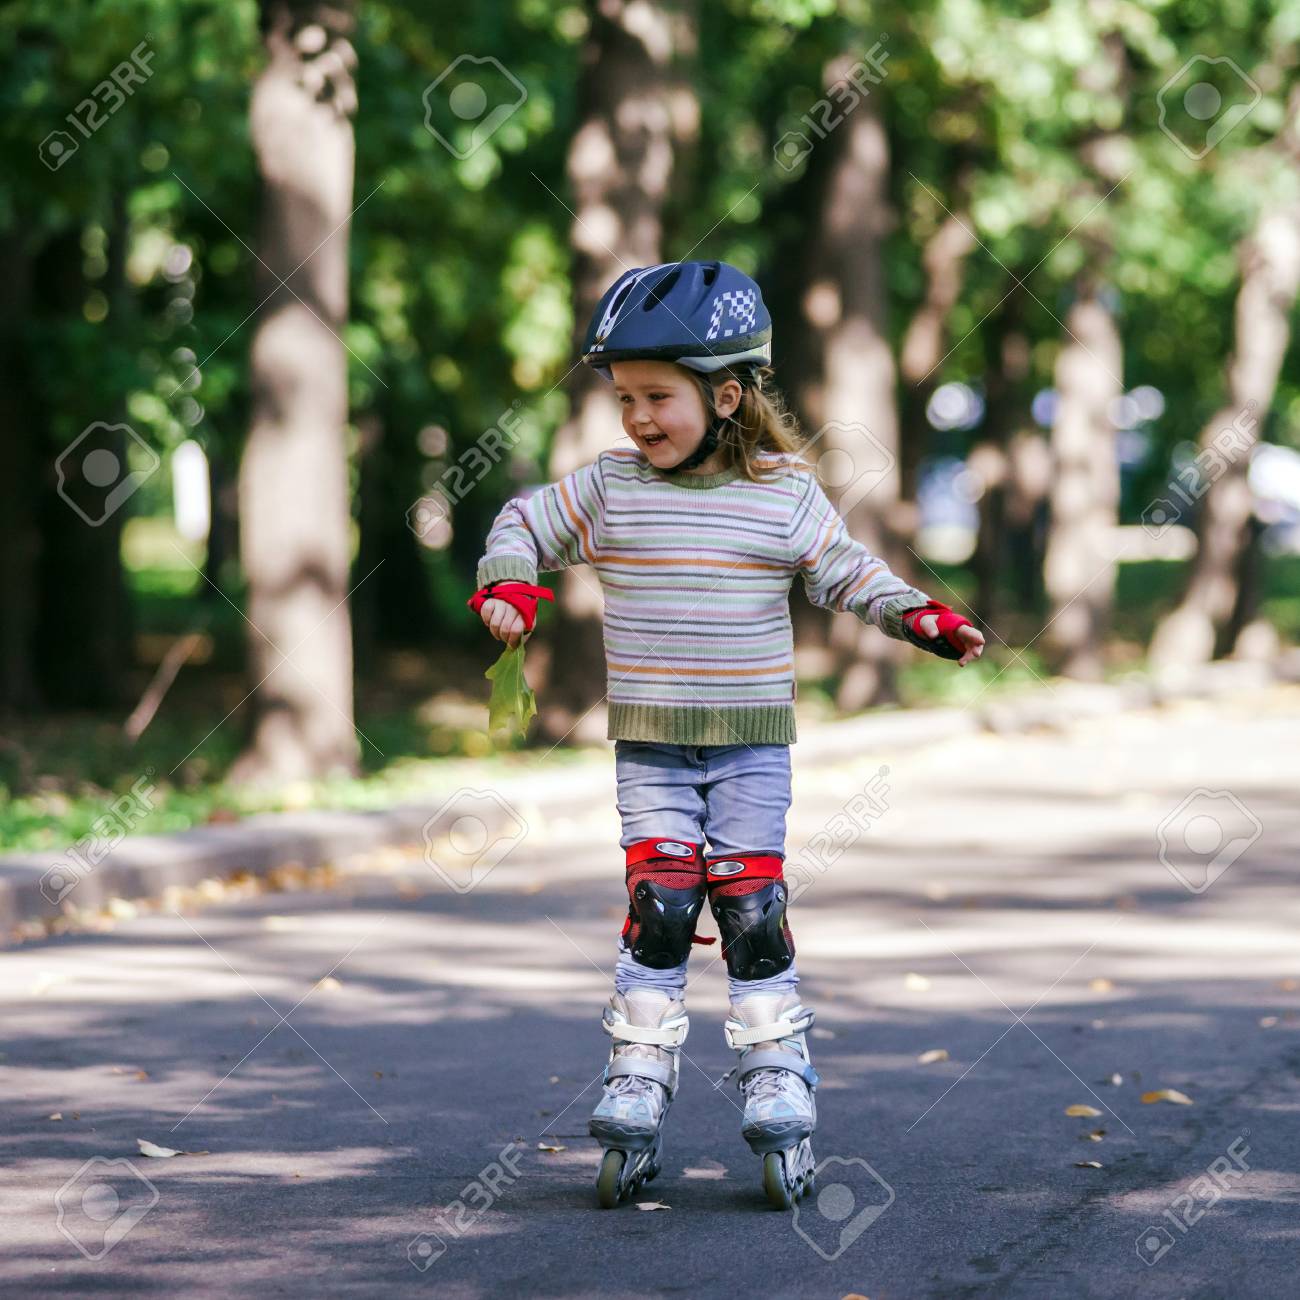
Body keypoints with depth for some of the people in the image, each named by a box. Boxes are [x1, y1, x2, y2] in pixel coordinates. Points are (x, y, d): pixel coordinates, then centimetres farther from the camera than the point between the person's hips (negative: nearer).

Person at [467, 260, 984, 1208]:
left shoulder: (786, 493, -3)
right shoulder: (607, 488, 0)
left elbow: (847, 572, 3)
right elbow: (524, 525, 12)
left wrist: (924, 617, -10)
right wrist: (507, 587, -6)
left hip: (754, 741, -1)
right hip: (649, 743, 1)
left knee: (753, 907, -1)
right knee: (659, 904, -5)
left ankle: (779, 1083, 7)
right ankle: (638, 1085, 1)